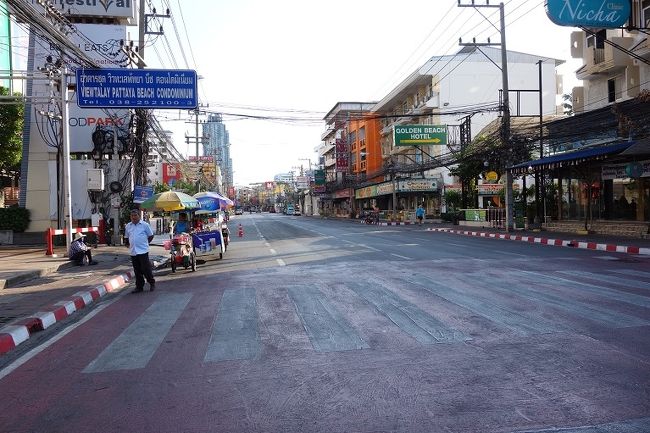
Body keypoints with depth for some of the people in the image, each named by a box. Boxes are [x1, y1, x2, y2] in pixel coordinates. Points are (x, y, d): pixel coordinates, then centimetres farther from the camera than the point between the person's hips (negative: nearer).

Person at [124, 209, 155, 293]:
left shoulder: (145, 225, 0)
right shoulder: (128, 226, 12)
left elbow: (151, 236, 5)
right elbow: (126, 237, 24)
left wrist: (145, 243, 3)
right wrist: (128, 244, 11)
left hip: (143, 251, -4)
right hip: (133, 251, 4)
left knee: (146, 269, -4)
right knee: (137, 270, 9)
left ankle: (152, 283, 14)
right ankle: (139, 286, 17)